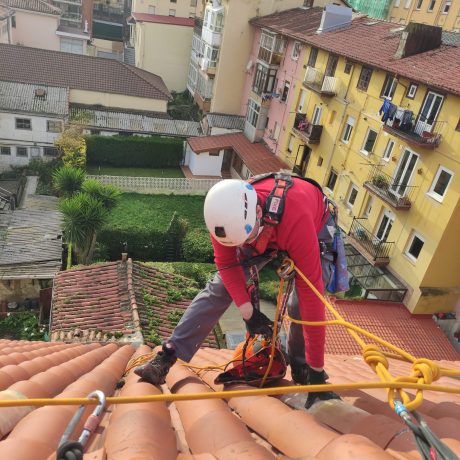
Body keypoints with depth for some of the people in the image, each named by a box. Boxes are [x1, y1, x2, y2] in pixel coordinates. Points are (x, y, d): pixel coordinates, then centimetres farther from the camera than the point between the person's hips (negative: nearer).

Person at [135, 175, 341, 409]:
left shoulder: (297, 221, -47)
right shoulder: (225, 216, -34)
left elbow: (311, 294, -43)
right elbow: (226, 264, -17)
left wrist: (317, 369, -37)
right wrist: (247, 311, -27)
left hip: (315, 226, -2)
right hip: (263, 232, 3)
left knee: (301, 303, -20)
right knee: (219, 287, -10)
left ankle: (300, 367, 8)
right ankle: (168, 355, -5)